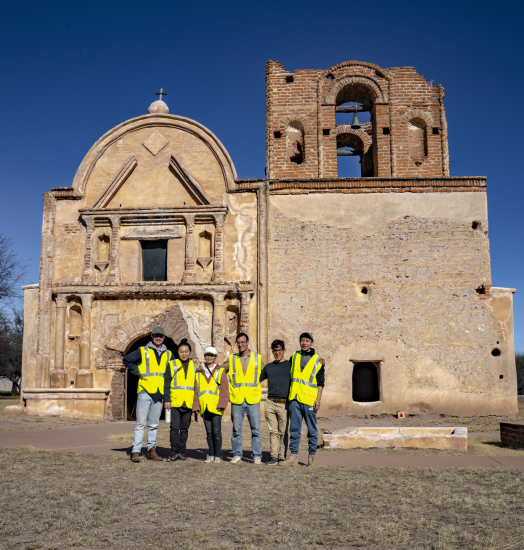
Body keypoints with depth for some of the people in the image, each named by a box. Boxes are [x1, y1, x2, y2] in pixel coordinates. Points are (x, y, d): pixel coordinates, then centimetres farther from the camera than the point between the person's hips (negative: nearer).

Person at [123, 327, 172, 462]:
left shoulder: (168, 354, 14)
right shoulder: (142, 351, 4)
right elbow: (127, 360, 7)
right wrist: (137, 372, -1)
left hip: (159, 394, 4)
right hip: (145, 392, -4)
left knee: (154, 424, 9)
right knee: (141, 423, -5)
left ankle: (151, 450, 15)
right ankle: (136, 452, -3)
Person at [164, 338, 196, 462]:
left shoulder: (194, 367, 11)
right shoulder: (172, 365, 4)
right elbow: (167, 383, 2)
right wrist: (166, 400, -6)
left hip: (188, 403, 2)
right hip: (175, 402, -2)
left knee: (184, 429, 8)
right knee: (174, 428, -5)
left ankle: (182, 452, 16)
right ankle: (174, 452, 4)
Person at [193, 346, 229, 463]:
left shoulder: (220, 371, 5)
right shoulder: (199, 372, 14)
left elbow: (224, 389, -1)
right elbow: (196, 390, 15)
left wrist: (221, 404, -11)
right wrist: (196, 405, 7)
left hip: (216, 406, -3)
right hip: (204, 406, 3)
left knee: (216, 431, -3)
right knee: (209, 432, 8)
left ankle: (218, 455, 5)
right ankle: (211, 455, 16)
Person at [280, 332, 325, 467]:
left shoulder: (318, 360, 3)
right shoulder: (294, 357, 12)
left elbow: (320, 382, 1)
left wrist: (318, 399, -8)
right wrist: (289, 395, 16)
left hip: (309, 399, -3)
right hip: (294, 399, 3)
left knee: (312, 430, 4)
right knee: (294, 429, 4)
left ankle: (312, 456, 13)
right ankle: (293, 456, 8)